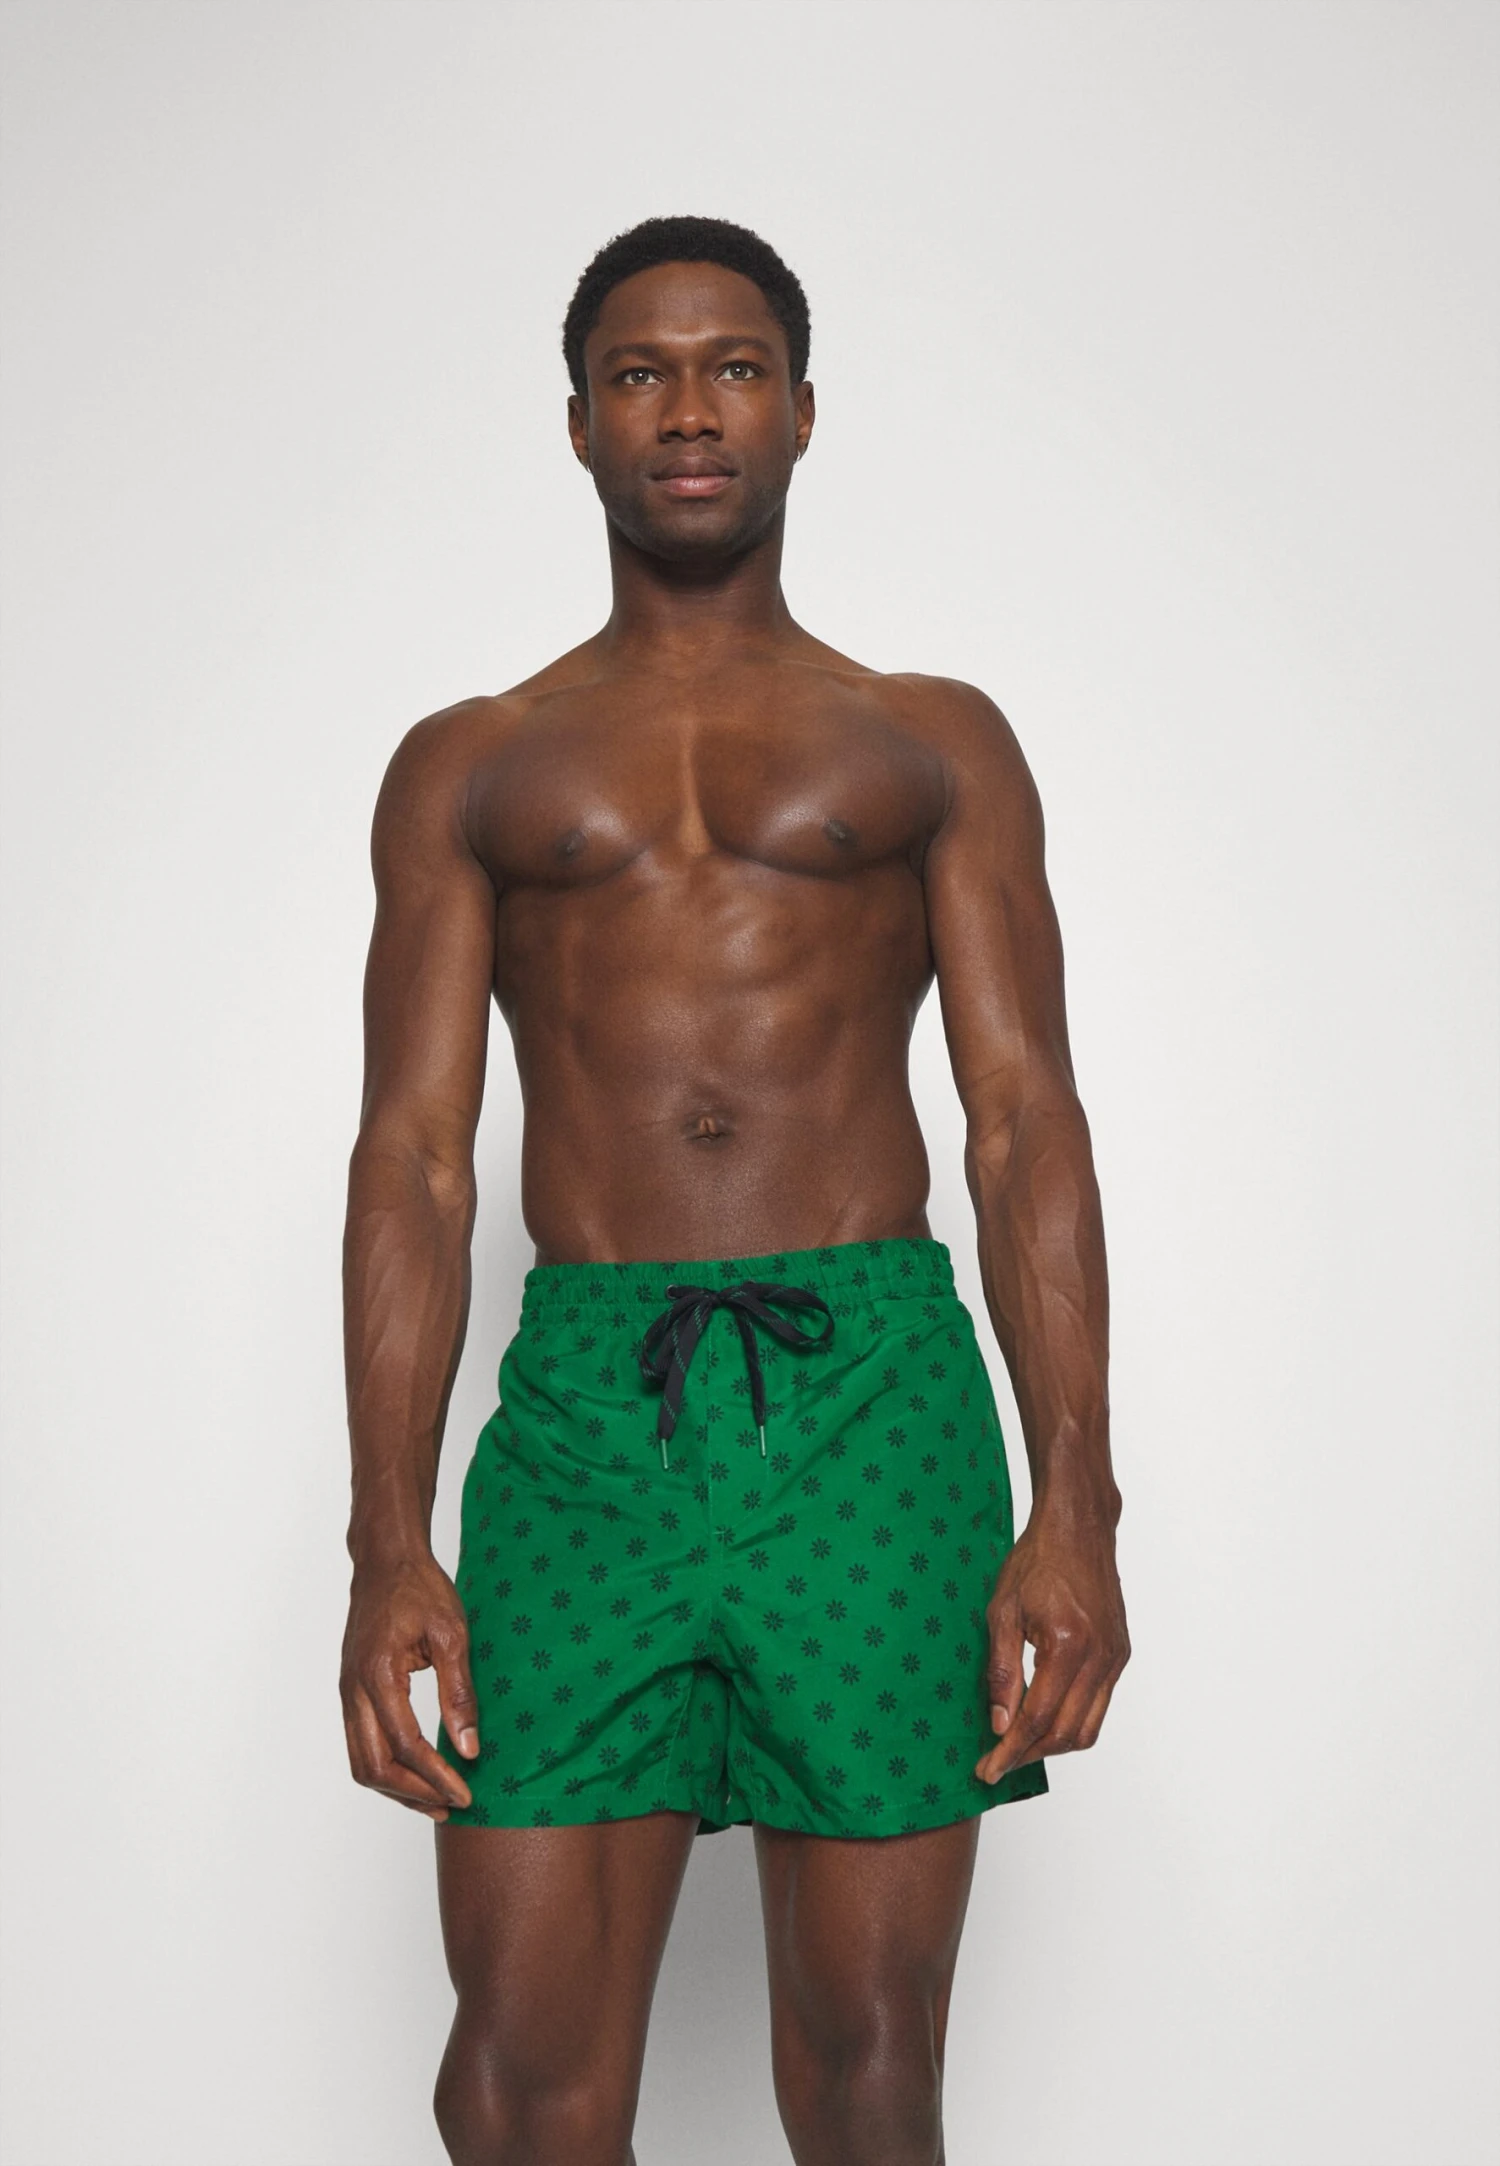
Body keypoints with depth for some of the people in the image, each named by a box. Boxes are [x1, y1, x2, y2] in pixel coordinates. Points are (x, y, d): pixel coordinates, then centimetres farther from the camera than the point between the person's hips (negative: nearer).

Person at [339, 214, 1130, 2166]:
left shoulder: (936, 746, 14)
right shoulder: (468, 769, 15)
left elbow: (1029, 1124, 6)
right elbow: (413, 1156, 7)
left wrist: (1074, 1502, -7)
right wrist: (390, 1546, -5)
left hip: (875, 1401, 0)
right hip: (589, 1404, 1)